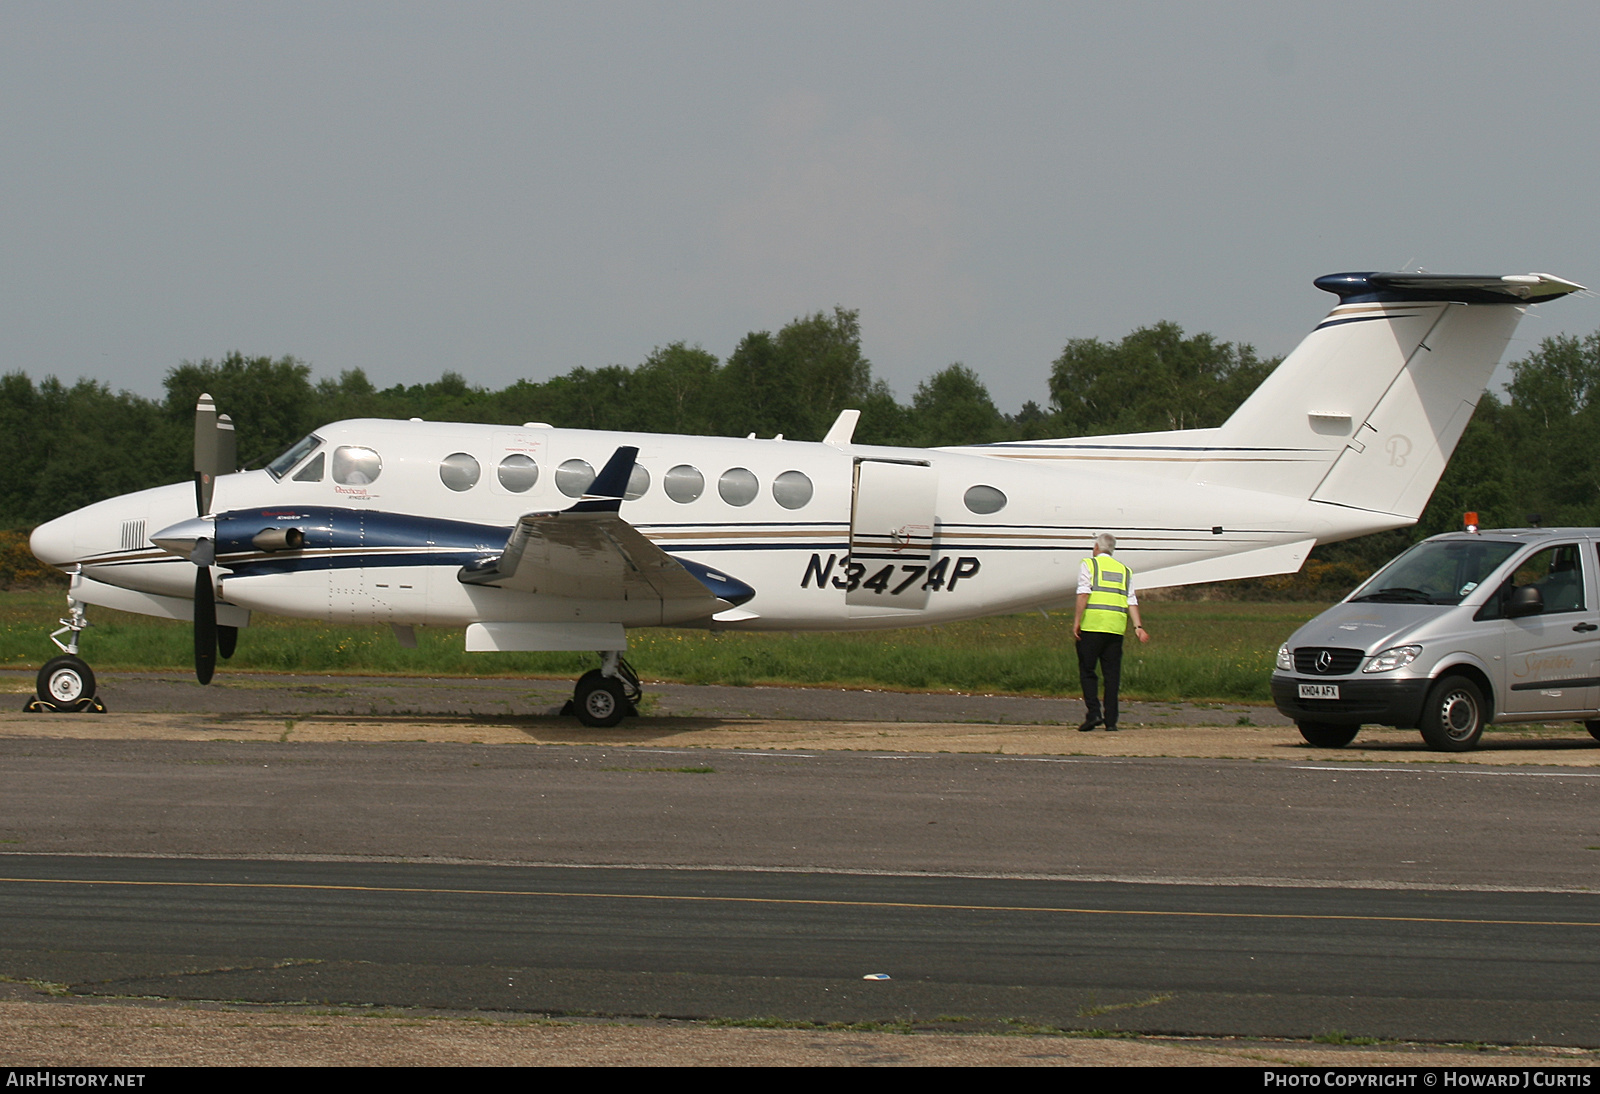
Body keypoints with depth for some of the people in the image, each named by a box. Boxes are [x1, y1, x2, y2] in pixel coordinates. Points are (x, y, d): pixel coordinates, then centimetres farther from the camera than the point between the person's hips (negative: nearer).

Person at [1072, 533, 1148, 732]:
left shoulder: (1089, 564, 5)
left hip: (1092, 625, -4)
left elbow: (1084, 594, -8)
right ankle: (1110, 720, 2)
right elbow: (1131, 602, 10)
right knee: (1112, 674, 5)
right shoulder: (1124, 570, 19)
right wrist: (1138, 626, 4)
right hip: (1116, 628, 4)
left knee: (1087, 671, 2)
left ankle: (1093, 712, -13)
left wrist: (1077, 621, -9)